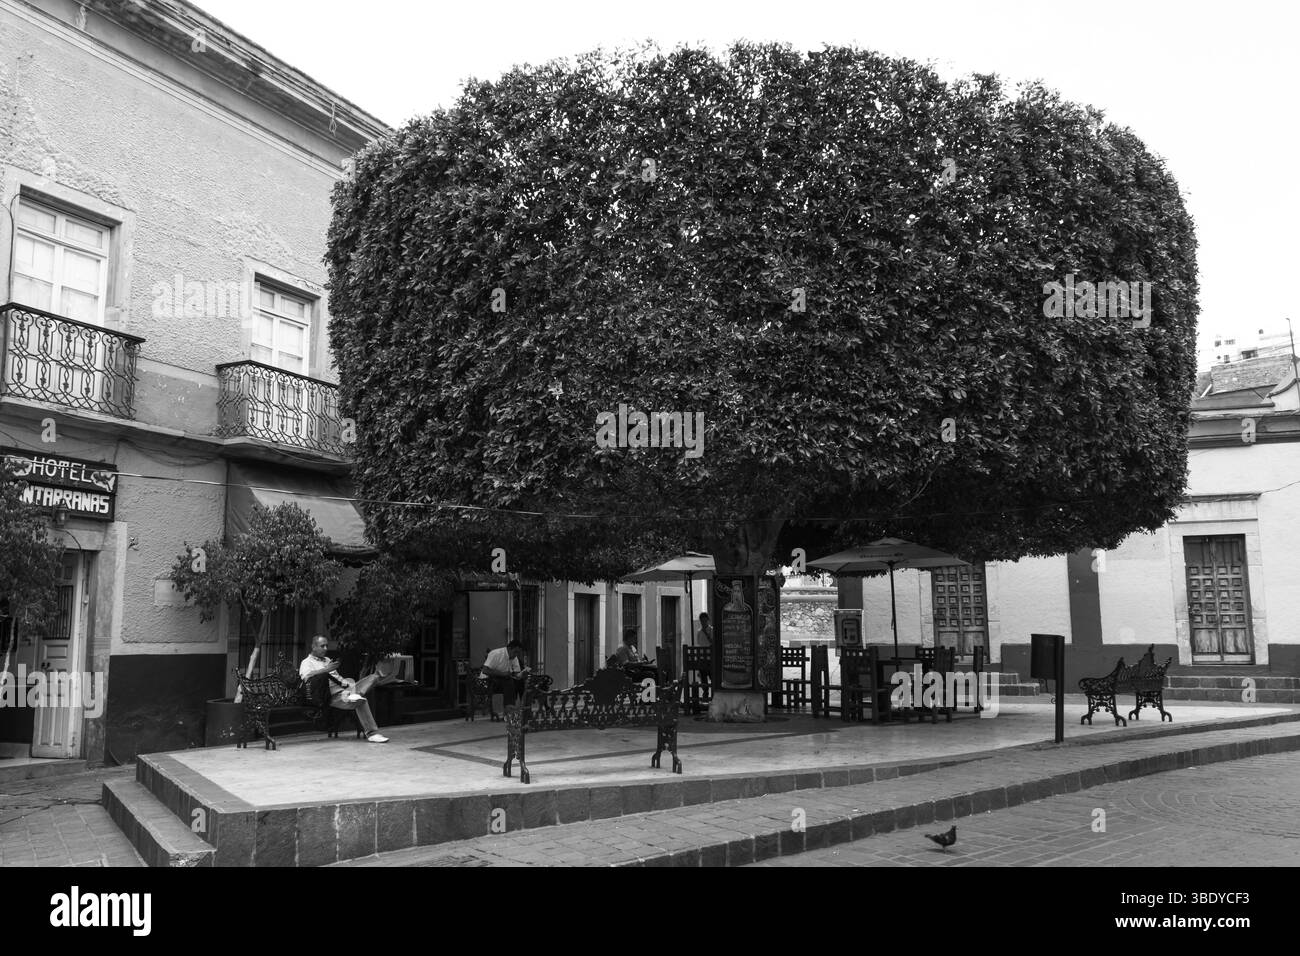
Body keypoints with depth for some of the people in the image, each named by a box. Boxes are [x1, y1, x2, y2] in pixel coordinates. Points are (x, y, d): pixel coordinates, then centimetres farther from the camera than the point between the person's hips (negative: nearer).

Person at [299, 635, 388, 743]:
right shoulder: (307, 662, 6)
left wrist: (344, 682, 7)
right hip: (333, 696, -8)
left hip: (343, 689, 8)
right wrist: (326, 670, -21)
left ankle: (354, 695, -38)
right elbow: (305, 675, -18)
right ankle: (372, 734, -34)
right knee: (361, 701, -36)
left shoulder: (327, 660, 33)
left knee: (374, 677, -13)